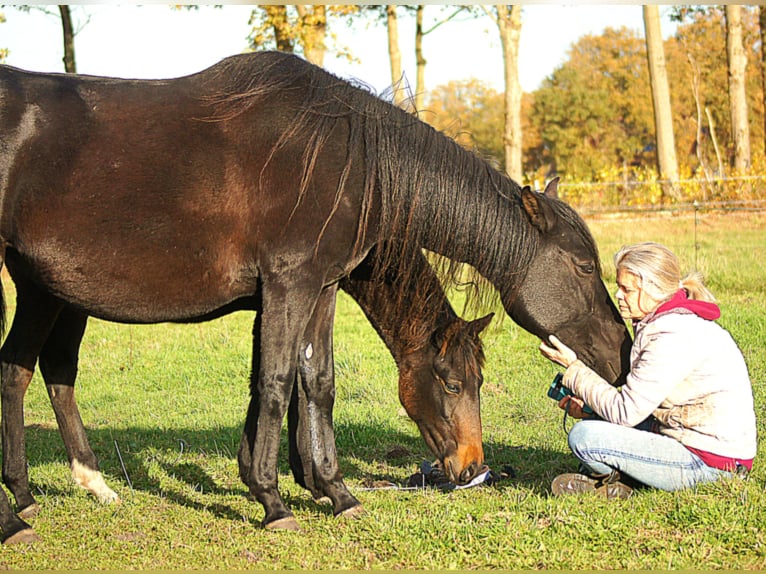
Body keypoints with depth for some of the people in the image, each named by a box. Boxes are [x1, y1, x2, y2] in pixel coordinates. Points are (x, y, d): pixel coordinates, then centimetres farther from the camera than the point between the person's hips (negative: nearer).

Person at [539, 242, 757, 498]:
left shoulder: (674, 338, -22)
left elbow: (625, 412, -21)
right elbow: (636, 402, 15)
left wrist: (573, 368, -14)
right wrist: (589, 405, 0)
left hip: (708, 463, -11)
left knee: (584, 437, -19)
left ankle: (612, 478, 7)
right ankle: (598, 477, 4)